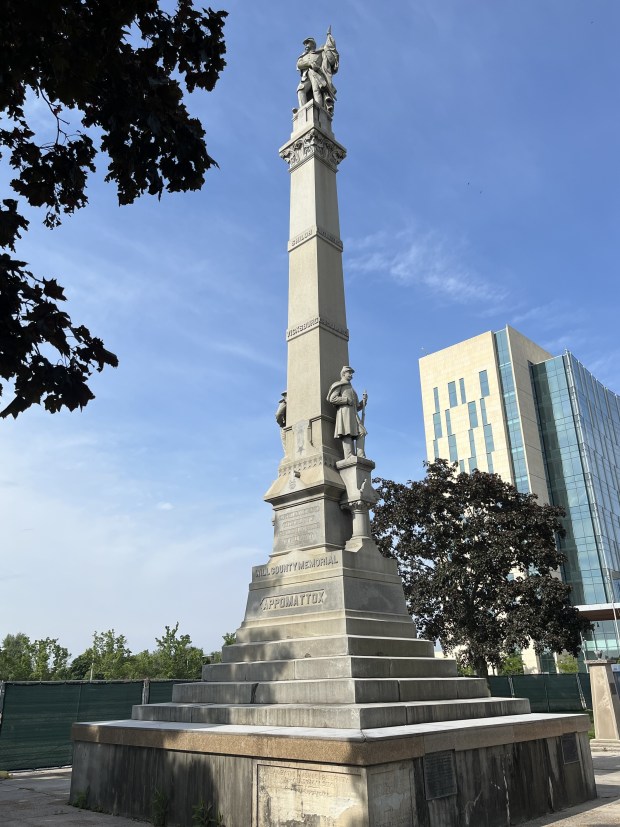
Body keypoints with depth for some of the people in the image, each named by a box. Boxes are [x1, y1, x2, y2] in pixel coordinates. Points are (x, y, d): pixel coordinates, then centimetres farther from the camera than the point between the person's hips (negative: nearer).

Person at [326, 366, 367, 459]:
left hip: (353, 414, 7)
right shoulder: (339, 385, 12)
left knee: (361, 433, -10)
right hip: (344, 411, -7)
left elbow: (357, 407, 29)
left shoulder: (351, 389, 35)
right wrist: (347, 400, -8)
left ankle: (360, 456, -17)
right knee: (347, 434, -17)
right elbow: (332, 399, -6)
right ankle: (349, 457, -26)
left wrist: (364, 400, 11)